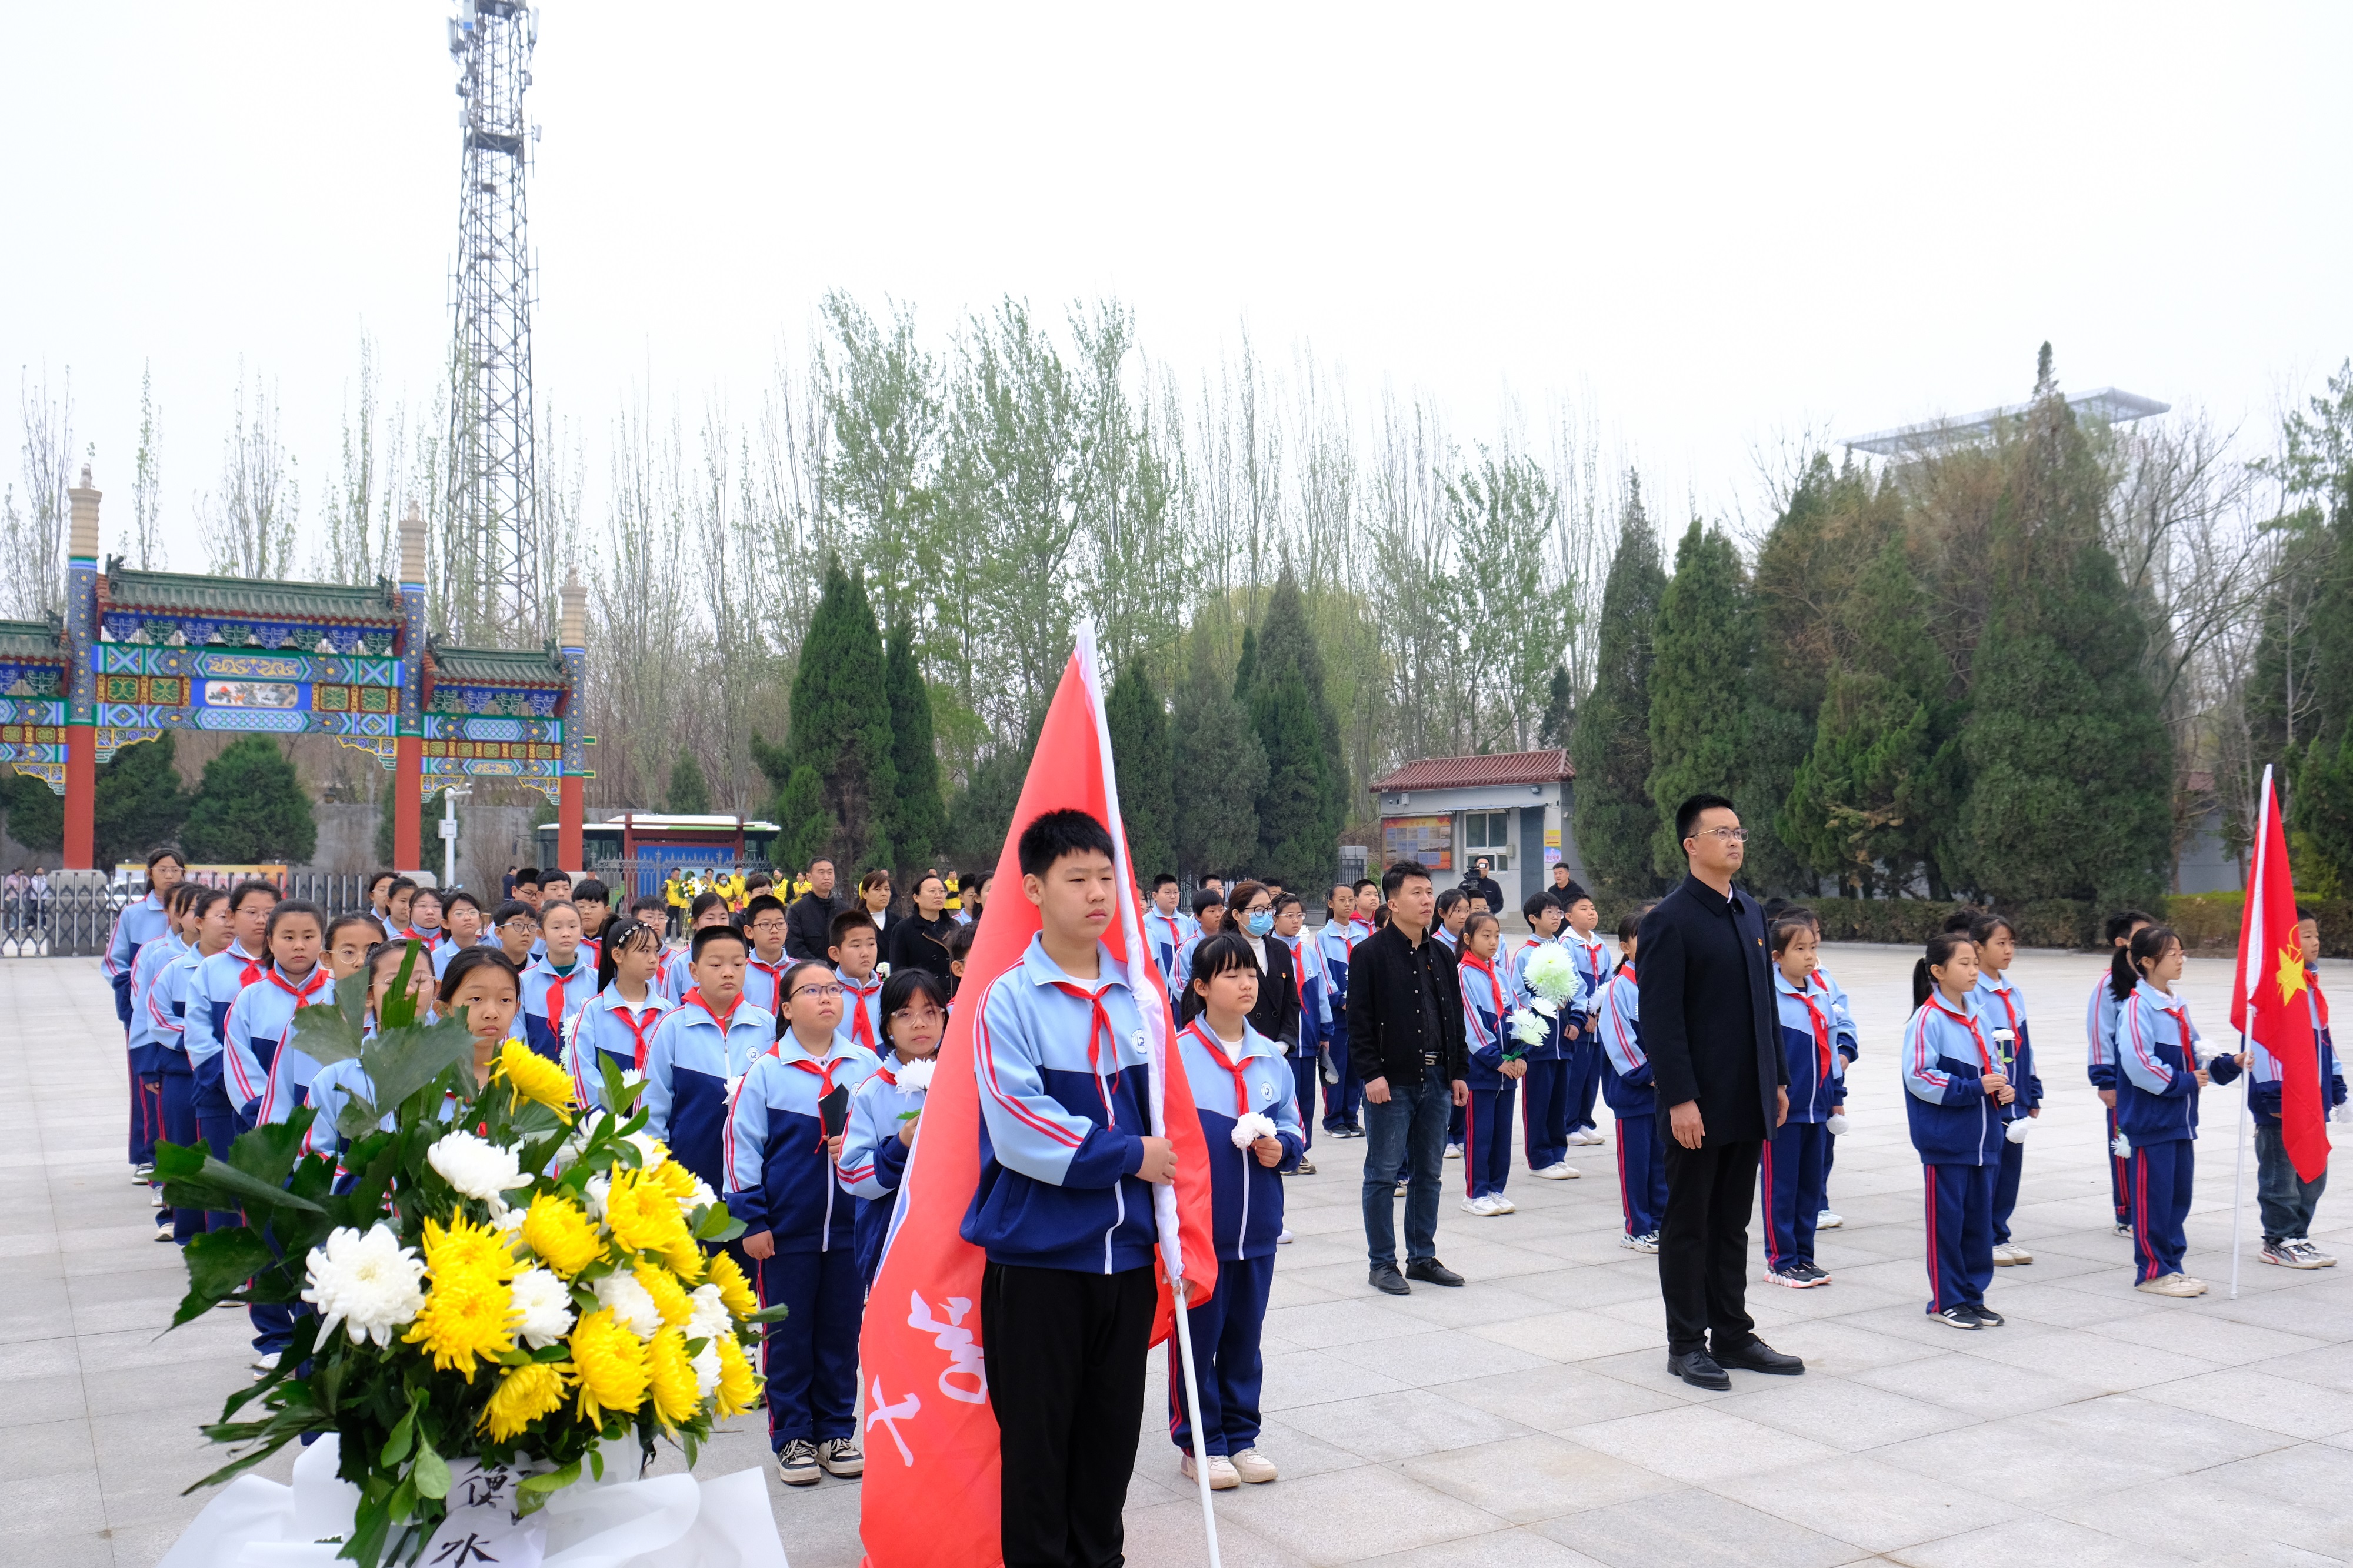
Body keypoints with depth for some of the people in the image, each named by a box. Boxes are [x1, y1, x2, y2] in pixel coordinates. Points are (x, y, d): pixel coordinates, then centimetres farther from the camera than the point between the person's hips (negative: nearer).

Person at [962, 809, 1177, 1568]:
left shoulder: (1136, 998, 5)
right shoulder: (1009, 999, -8)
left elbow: (1164, 1116, 10)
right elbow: (1019, 1132, -18)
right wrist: (1127, 1157, -13)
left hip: (1126, 1250, 4)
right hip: (1038, 1254, -4)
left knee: (1112, 1430, 15)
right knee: (1036, 1435, 6)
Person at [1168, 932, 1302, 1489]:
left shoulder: (1271, 1057, 7)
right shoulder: (1175, 1053, -10)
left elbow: (1293, 1127, 16)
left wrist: (1280, 1146, -6)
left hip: (1257, 1227, 5)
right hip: (1196, 1224, -5)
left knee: (1245, 1337, 15)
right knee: (1197, 1336, 5)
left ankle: (1241, 1436, 29)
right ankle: (1199, 1443, 20)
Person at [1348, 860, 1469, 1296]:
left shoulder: (1440, 955, 12)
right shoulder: (1370, 953, -7)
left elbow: (1454, 1017, 16)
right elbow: (1359, 1021, -10)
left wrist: (1458, 1072, 11)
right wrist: (1371, 1073, -16)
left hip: (1435, 1080, 6)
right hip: (1391, 1082, -6)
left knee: (1428, 1173, 12)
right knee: (1383, 1174, 1)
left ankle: (1423, 1257, 23)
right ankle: (1382, 1264, 10)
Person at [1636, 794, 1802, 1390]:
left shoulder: (1749, 912, 11)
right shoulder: (1669, 920, -13)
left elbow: (1764, 1000, 17)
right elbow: (1661, 1018, -16)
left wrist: (1778, 1079, 14)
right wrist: (1680, 1099, -20)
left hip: (1748, 1101, 7)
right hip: (1699, 1105, -7)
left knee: (1733, 1223, 16)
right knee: (1688, 1224, 5)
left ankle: (1733, 1334, 26)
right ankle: (1686, 1344, 15)